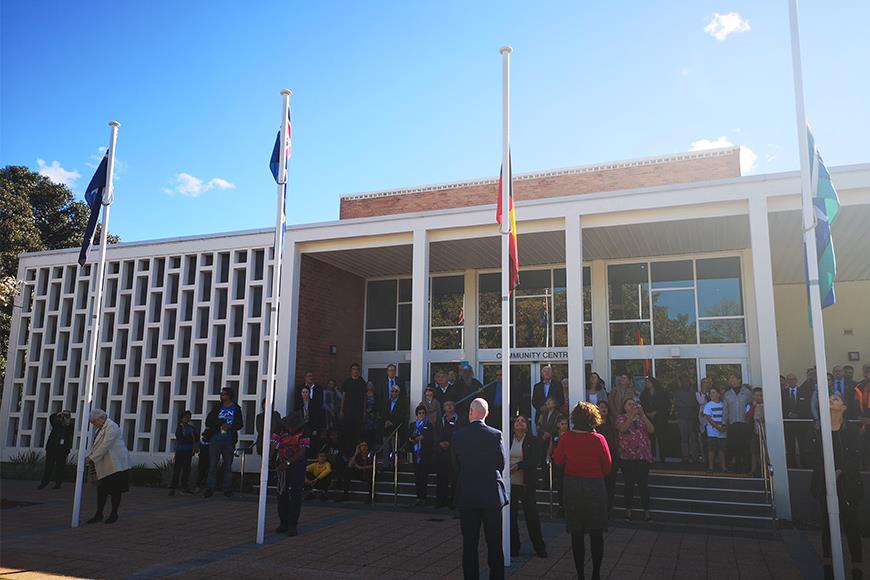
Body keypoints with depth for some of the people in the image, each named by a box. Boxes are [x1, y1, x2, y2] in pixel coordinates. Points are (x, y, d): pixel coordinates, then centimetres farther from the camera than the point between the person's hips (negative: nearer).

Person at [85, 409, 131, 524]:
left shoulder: (111, 427, -15)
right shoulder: (101, 428, 16)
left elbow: (104, 446, -21)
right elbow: (96, 446, 21)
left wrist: (92, 458, -19)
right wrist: (91, 458, 8)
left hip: (115, 465, -9)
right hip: (104, 466, 9)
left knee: (115, 490, 0)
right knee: (101, 490, 7)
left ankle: (114, 514, 10)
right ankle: (99, 514, 12)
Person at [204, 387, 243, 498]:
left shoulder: (236, 409, 7)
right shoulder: (217, 407, 10)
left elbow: (240, 424, 1)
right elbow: (208, 422, 2)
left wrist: (230, 426, -17)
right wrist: (220, 425, -12)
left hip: (229, 441, -1)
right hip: (215, 440, 1)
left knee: (228, 466, 4)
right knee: (212, 465, -5)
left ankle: (228, 489, 9)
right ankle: (210, 489, -3)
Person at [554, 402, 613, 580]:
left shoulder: (566, 438, -9)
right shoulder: (599, 439, -13)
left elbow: (558, 460, 5)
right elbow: (608, 467, -5)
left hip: (572, 486, 1)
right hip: (595, 486, -1)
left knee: (576, 533, 10)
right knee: (596, 533, 10)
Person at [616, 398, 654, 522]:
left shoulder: (642, 418, 13)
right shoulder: (621, 418, 6)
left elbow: (651, 430, -3)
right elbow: (622, 429, -15)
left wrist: (642, 415, -9)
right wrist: (633, 415, -19)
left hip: (643, 456, 2)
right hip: (627, 456, -2)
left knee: (644, 484, -1)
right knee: (629, 484, 4)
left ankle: (646, 510, 5)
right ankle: (628, 510, 14)